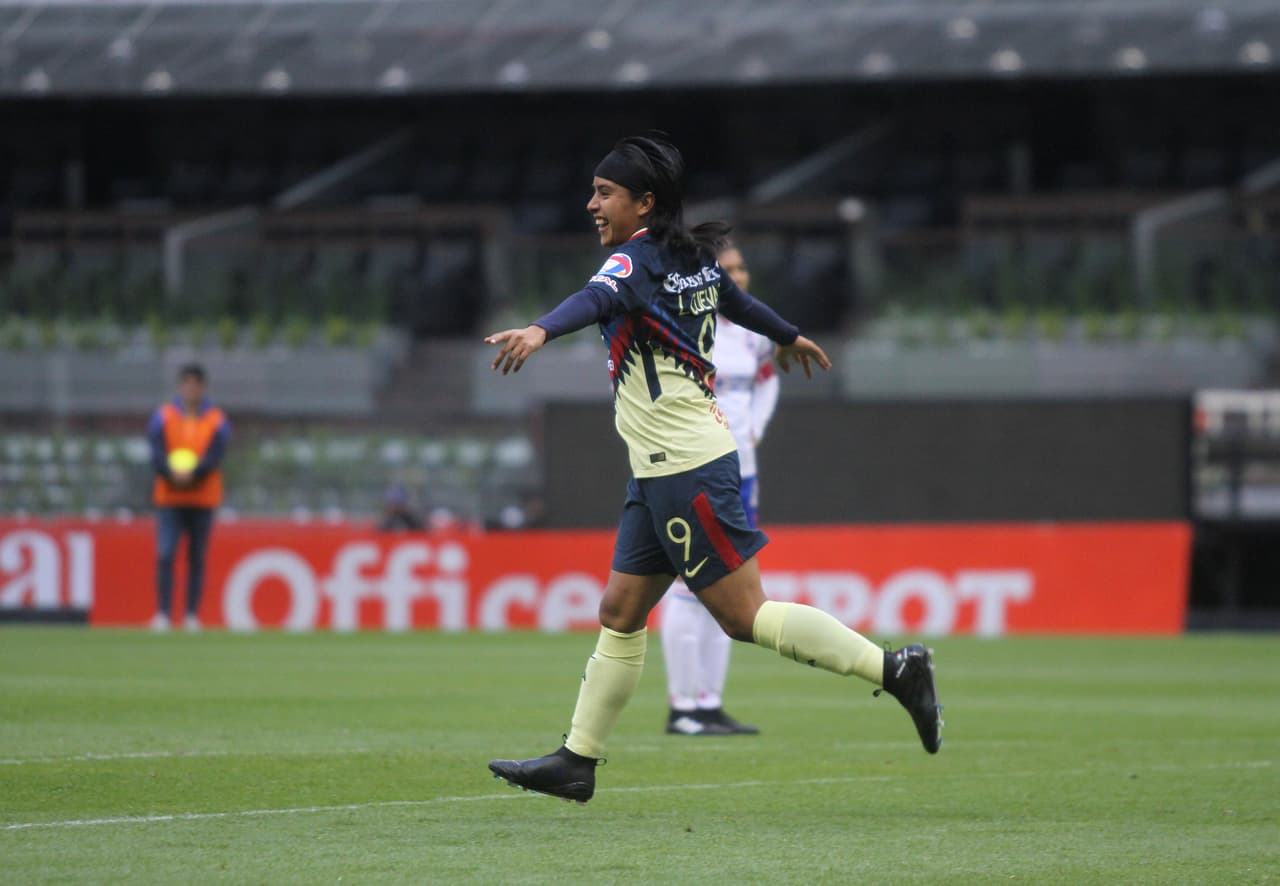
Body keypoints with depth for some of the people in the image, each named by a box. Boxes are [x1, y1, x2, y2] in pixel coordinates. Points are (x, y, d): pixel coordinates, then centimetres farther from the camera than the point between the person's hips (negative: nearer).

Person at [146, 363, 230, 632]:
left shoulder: (217, 421, 4)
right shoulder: (162, 417, 5)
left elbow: (214, 457, -8)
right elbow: (157, 455, -5)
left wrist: (192, 474, -25)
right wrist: (172, 474, -25)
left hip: (203, 499, 1)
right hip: (169, 498, -1)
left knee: (197, 558, 3)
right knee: (165, 555, -13)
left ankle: (192, 615, 8)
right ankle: (163, 614, -12)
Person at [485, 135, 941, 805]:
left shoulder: (638, 259, -14)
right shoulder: (692, 258, 12)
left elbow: (600, 299, -37)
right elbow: (737, 300, 33)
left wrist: (540, 331, -57)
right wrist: (789, 338, 53)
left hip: (685, 469, -10)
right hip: (661, 473, 10)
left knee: (743, 614, -7)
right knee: (619, 614, 9)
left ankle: (893, 668, -4)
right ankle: (577, 760, 11)